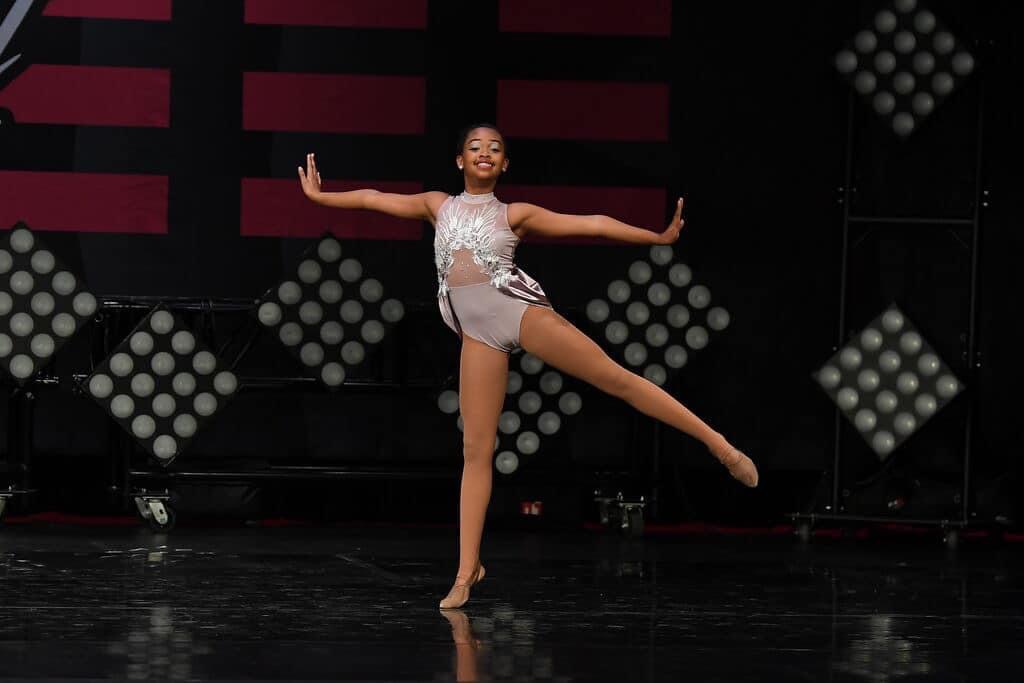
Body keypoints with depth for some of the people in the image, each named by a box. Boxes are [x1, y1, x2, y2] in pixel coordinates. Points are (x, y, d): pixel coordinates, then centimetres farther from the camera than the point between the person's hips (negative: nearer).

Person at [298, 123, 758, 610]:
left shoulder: (515, 214, 10)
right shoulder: (438, 206, 18)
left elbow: (590, 224, 7)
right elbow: (373, 199, 25)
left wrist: (657, 238, 3)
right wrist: (319, 196, 27)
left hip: (517, 309, -2)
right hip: (477, 332, 2)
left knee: (613, 376, -12)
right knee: (476, 450, -1)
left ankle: (718, 444, -10)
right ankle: (467, 570, -1)